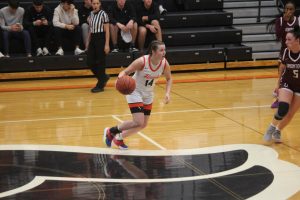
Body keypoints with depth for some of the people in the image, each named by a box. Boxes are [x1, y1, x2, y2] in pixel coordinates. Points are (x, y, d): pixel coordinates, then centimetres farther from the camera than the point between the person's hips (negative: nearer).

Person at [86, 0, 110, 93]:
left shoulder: (103, 14, -10)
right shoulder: (91, 14, 9)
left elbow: (107, 31, -11)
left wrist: (107, 44, -15)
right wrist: (88, 42, 15)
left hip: (101, 39, -7)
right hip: (93, 39, 7)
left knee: (100, 62, -1)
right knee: (89, 61, 4)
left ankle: (100, 85, 8)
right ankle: (104, 77, 24)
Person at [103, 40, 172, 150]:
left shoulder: (165, 64, -15)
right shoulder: (142, 61, -29)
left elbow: (169, 79, 4)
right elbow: (125, 72, -22)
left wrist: (167, 93, -11)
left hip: (148, 95, 6)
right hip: (135, 92, -6)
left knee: (143, 125, 9)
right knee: (138, 123, -17)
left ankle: (119, 138, 30)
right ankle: (110, 131, 5)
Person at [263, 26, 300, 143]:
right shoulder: (286, 52, -13)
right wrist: (278, 85, 12)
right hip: (286, 84, 0)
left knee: (291, 114, 6)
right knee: (283, 108, -23)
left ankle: (278, 131, 29)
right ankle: (272, 127, 0)